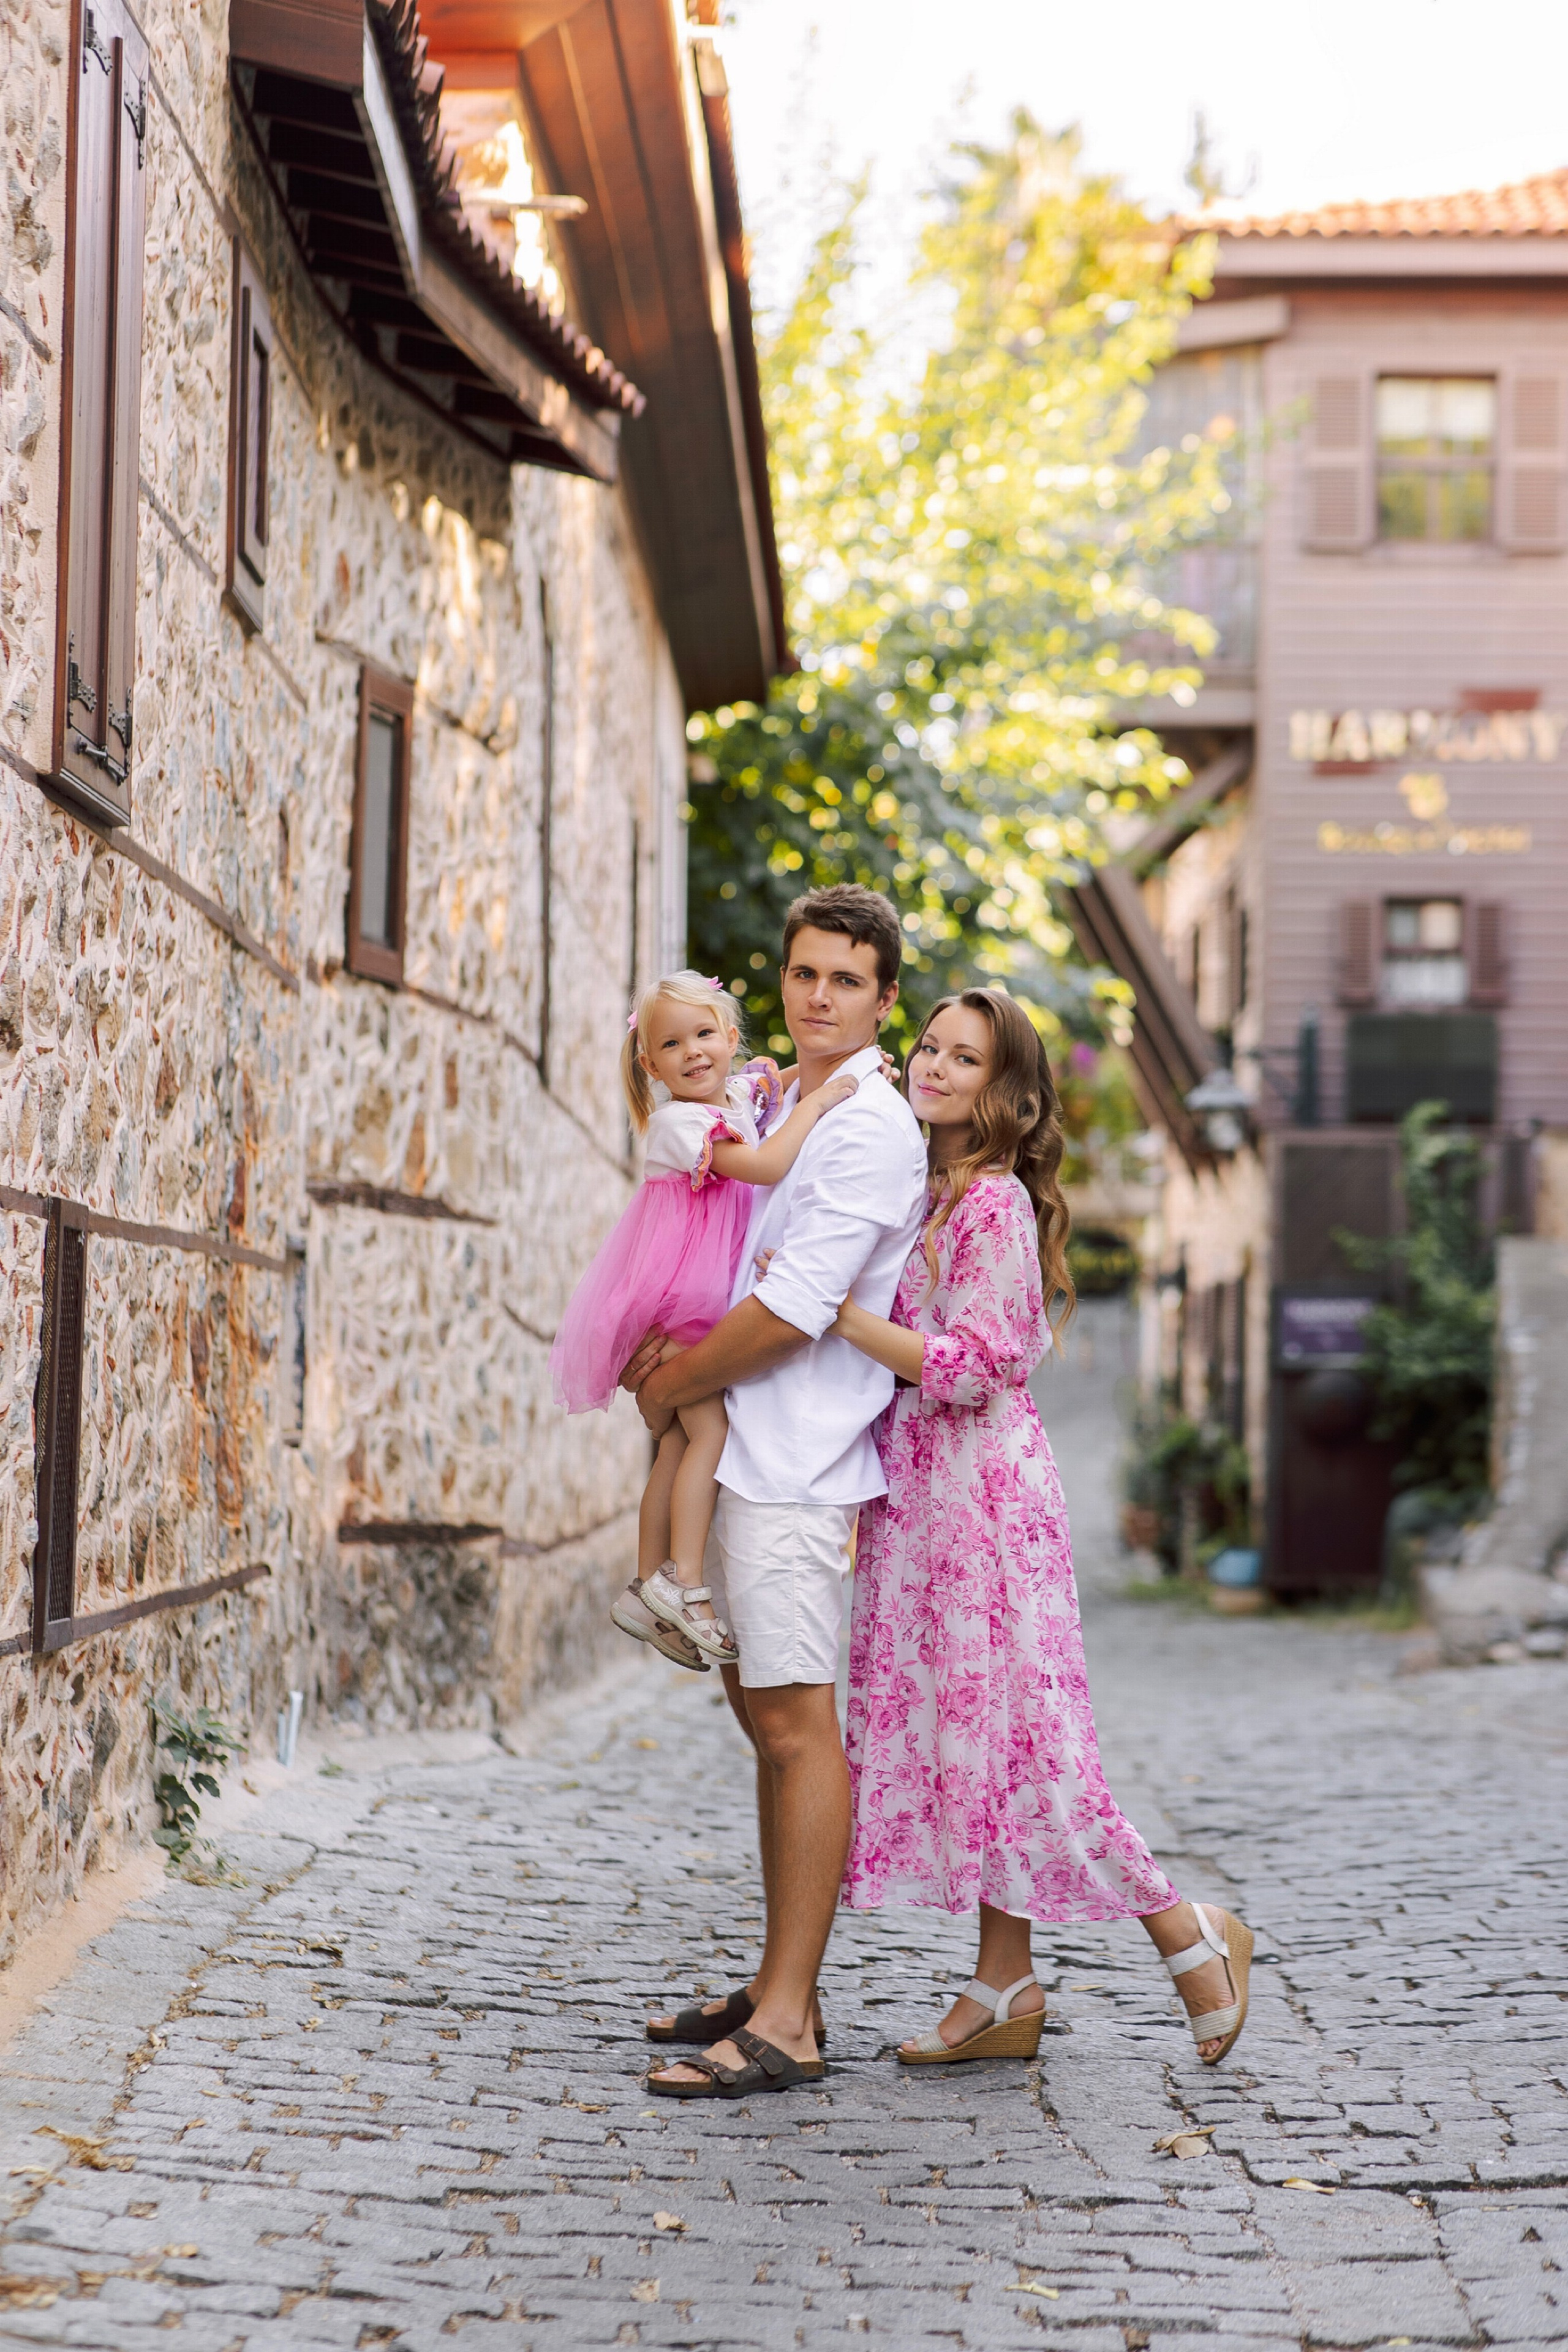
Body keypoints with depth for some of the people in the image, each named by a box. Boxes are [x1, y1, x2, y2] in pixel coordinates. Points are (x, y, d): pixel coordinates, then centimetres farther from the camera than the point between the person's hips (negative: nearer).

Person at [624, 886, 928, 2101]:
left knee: (798, 1725, -10)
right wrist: (669, 1351, 11)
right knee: (762, 1712, 13)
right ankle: (783, 1988, 21)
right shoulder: (785, 1109, 19)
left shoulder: (872, 1127, -12)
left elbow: (793, 1312, -18)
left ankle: (784, 2024, -10)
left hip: (795, 1463, -10)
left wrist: (673, 1386, -6)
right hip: (744, 1452, 10)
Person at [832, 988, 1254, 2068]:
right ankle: (1007, 1989, 15)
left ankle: (1190, 1934, 8)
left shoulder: (996, 1202, -13)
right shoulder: (926, 1195, 14)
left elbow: (974, 1365, -19)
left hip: (983, 1488, -9)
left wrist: (832, 1309, -20)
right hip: (919, 1491, 9)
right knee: (953, 1728, 9)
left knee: (1007, 1731, -6)